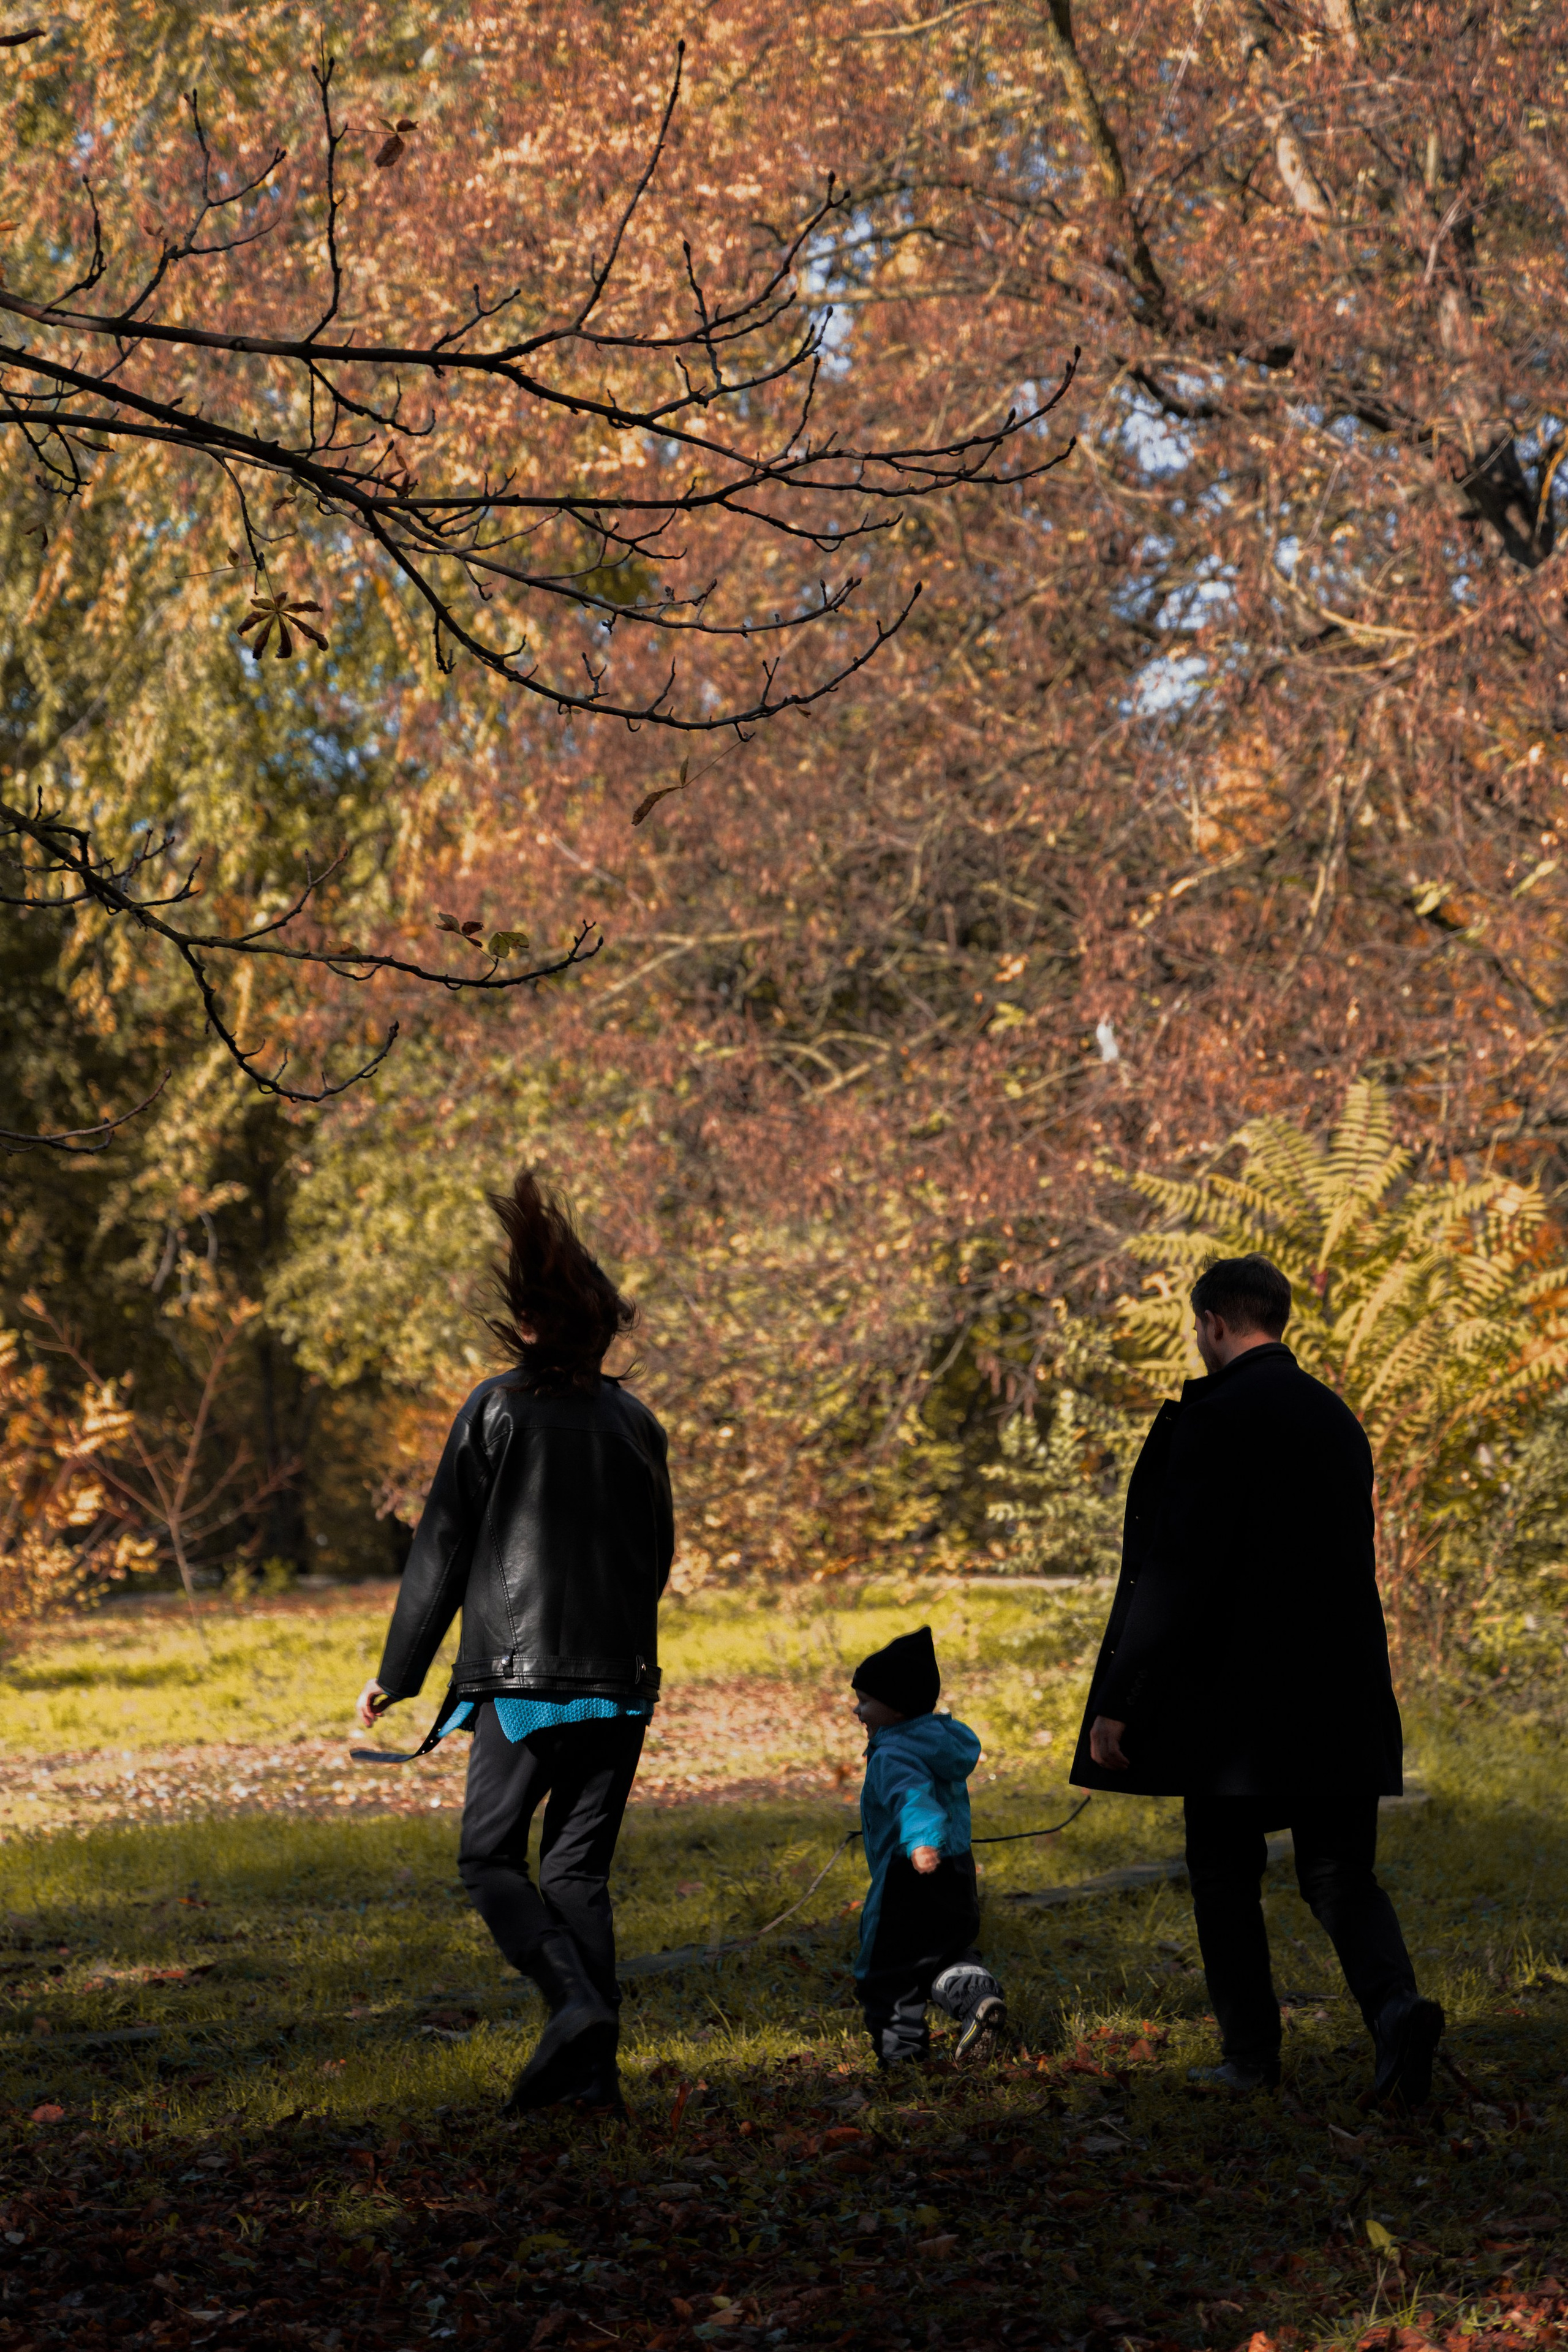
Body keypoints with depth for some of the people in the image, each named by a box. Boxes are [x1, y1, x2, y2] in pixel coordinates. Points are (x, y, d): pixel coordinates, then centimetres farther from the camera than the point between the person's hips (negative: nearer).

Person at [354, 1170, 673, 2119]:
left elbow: (444, 1549, -4)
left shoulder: (497, 1410, -6)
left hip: (523, 1675, -4)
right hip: (621, 1680, 4)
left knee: (492, 1857, 7)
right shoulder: (636, 1420, 7)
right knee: (581, 1869, 10)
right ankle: (594, 2068, 3)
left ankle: (575, 2000, -16)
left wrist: (399, 1674, 3)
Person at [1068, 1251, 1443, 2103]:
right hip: (1341, 1698, 6)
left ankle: (1250, 2055, 13)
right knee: (1339, 1871, 9)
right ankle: (1394, 2005, -15)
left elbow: (1175, 1574, -17)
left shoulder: (1214, 1416, -13)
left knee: (1225, 1874, 9)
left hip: (1236, 1696, -6)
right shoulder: (1337, 1417, 10)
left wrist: (1117, 1702, -14)